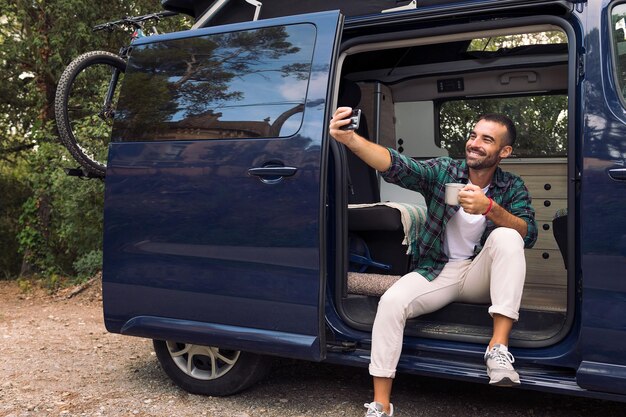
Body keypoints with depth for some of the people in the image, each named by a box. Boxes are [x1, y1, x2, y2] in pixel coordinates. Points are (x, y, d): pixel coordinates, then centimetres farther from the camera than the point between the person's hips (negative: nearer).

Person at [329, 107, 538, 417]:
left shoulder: (512, 187, 0)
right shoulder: (442, 170, -5)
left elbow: (529, 235, -15)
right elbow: (396, 165, -23)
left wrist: (489, 208, -32)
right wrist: (350, 139, -41)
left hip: (481, 275, 1)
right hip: (437, 272, 0)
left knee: (506, 236, -28)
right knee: (391, 302, -27)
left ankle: (499, 346, -30)